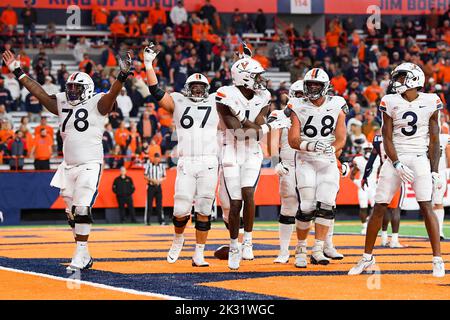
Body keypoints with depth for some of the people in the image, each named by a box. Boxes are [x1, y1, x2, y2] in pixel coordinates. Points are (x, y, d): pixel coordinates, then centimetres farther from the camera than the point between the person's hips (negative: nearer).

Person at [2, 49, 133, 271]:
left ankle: (80, 255, -14)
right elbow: (39, 92, 16)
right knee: (73, 212, 7)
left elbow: (112, 94, -21)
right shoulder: (62, 104, 13)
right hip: (68, 166, 7)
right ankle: (84, 258, 15)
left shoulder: (97, 104, -4)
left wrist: (123, 75, -40)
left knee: (82, 209, -16)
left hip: (90, 165, -7)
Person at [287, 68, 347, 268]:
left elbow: (341, 139, 2)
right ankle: (301, 249, 7)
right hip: (305, 161, -1)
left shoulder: (336, 106, 3)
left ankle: (318, 251, -9)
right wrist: (310, 146, -25)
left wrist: (330, 150, -19)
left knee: (326, 205, -12)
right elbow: (292, 140, -6)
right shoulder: (299, 107, 0)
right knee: (307, 208, -9)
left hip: (328, 162, 1)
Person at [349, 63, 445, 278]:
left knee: (426, 206, -13)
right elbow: (387, 139, 0)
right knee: (379, 206, 1)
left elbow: (434, 140, 4)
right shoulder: (390, 102, 1)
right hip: (395, 157, 1)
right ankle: (367, 257, 14)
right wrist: (397, 165, -12)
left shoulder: (430, 102, 1)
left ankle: (438, 260, -9)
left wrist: (434, 171, -1)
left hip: (420, 158, -1)